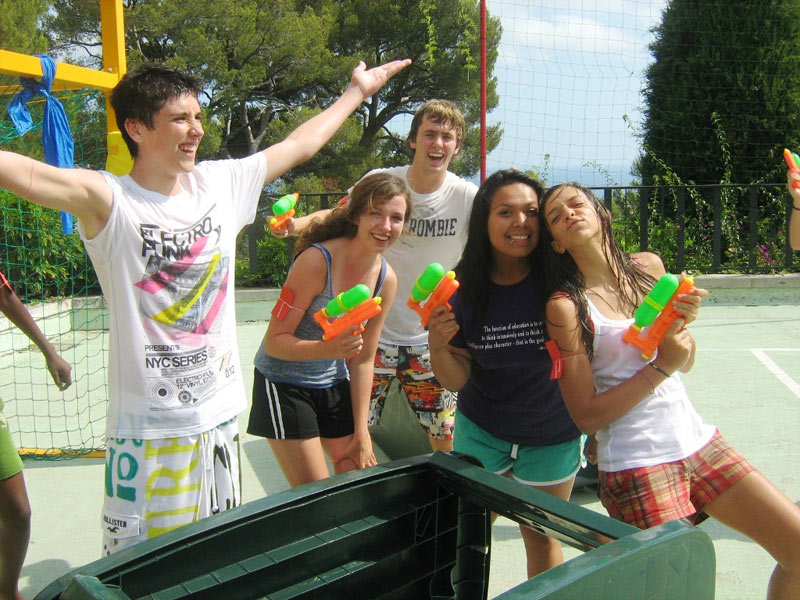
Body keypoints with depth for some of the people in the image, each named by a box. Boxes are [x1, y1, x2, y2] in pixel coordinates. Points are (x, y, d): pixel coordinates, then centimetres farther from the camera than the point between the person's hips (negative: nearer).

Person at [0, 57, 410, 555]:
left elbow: (298, 145, 16)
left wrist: (357, 92, 26)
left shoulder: (221, 183, 3)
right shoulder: (107, 200, -12)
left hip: (221, 414, 5)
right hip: (147, 426, -5)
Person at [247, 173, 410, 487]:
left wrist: (361, 432, 3)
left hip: (334, 385, 6)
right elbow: (275, 341, -20)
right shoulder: (316, 260, -23)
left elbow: (363, 360, 3)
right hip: (283, 386, -6)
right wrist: (328, 348, -38)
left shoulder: (387, 278, -4)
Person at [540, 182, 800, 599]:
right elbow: (587, 416, -11)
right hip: (636, 465, -6)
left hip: (698, 440, 6)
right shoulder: (565, 305, -11)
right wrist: (660, 367, -14)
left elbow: (685, 362, 13)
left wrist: (682, 320, -8)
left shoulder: (648, 267, 5)